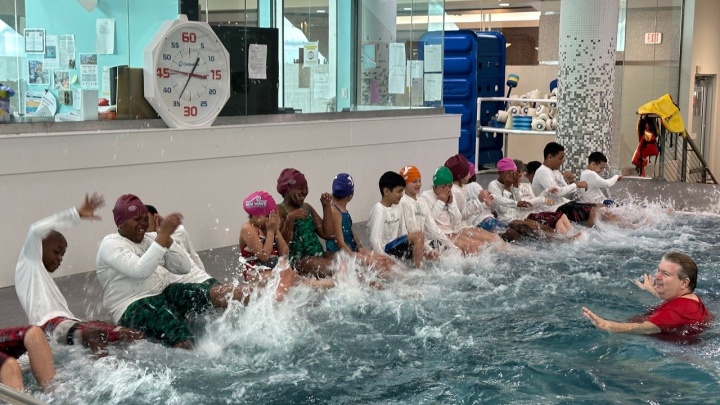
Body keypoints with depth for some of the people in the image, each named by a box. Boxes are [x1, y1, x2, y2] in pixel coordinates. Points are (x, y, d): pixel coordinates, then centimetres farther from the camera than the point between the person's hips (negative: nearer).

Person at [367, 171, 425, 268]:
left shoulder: (397, 208, 8)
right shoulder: (379, 210, -16)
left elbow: (403, 233, 10)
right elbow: (374, 240, -23)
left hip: (394, 247, 9)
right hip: (384, 250, -9)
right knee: (418, 236, -17)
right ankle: (417, 269, -12)